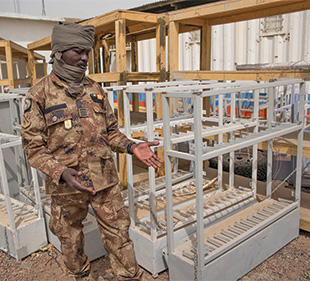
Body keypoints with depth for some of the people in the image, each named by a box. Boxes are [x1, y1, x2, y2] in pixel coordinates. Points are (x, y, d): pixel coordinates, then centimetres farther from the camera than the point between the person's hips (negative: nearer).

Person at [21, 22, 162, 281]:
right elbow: (33, 146, -9)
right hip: (66, 184, -2)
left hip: (105, 181, 2)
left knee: (118, 234, 10)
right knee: (71, 240, 18)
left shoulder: (95, 89, 5)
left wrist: (132, 147, -7)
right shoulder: (40, 94, -8)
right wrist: (61, 172, -24)